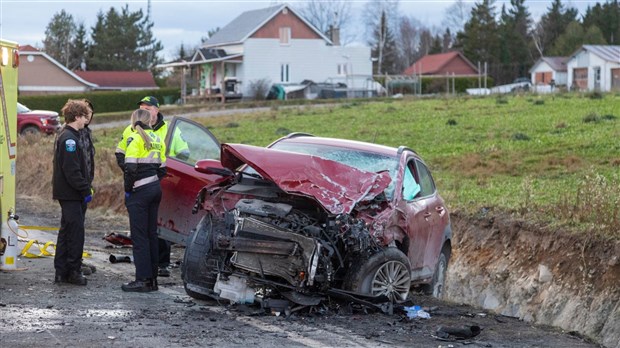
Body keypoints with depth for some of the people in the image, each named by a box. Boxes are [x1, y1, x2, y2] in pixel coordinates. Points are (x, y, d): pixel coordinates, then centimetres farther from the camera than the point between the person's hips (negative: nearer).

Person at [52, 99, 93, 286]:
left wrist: (87, 187, 15)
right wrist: (85, 190, -17)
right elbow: (72, 170, -22)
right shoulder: (69, 139, -16)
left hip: (68, 194, 11)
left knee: (67, 231, 13)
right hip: (71, 194, -11)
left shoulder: (66, 136, 18)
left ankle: (61, 272, 17)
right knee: (76, 232, -6)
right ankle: (73, 272, -2)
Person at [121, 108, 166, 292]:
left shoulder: (135, 139, -10)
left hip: (140, 192, -8)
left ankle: (143, 279, -5)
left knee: (139, 236, -4)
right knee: (151, 234, 12)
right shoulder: (157, 139, 13)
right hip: (155, 188, 8)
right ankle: (152, 278, 15)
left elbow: (130, 168, -17)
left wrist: (128, 189, -8)